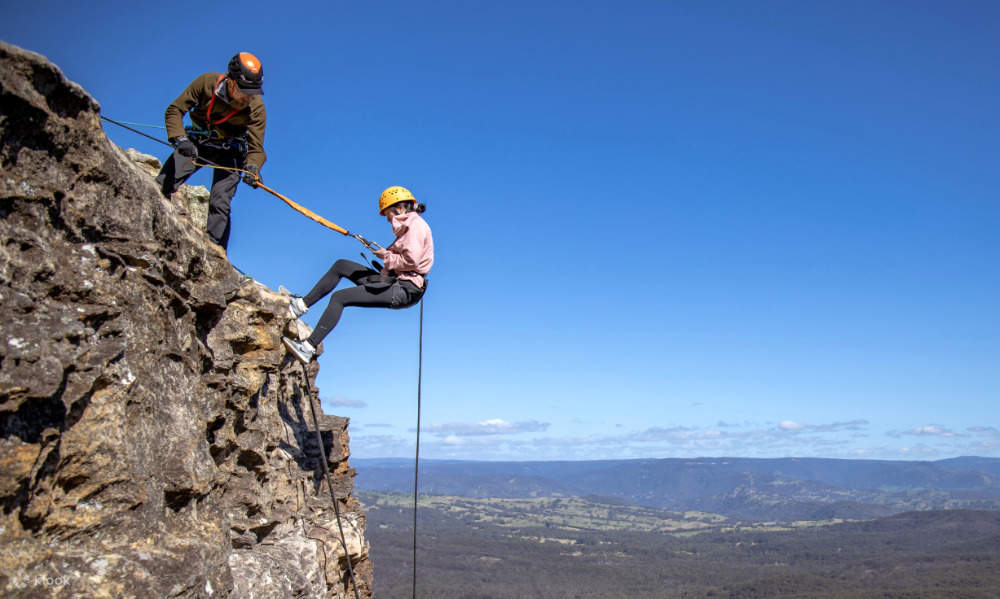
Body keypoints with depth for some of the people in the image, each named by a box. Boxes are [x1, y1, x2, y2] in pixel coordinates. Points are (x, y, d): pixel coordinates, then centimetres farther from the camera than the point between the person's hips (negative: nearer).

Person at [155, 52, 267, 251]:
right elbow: (175, 110, -13)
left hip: (228, 152, -2)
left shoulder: (256, 108, -24)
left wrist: (252, 167, -42)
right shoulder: (207, 82, -23)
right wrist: (180, 139, -28)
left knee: (219, 203, -17)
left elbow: (256, 148, -20)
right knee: (161, 186, -7)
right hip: (196, 143, 2)